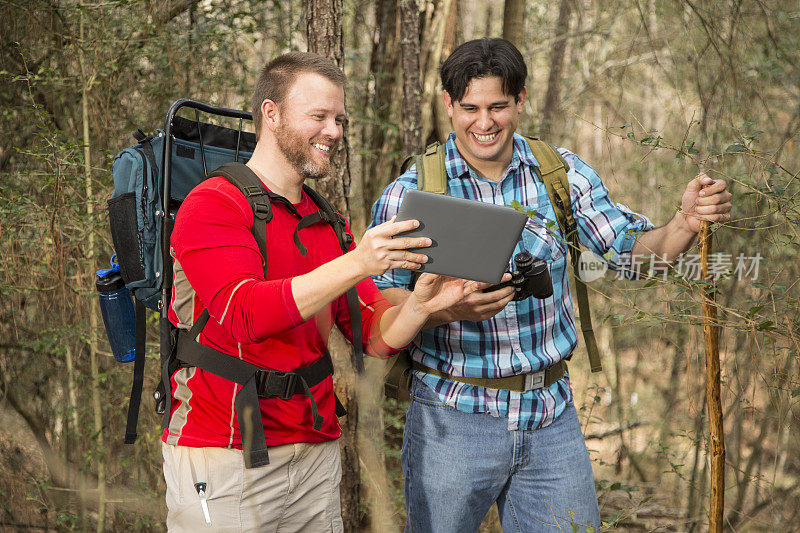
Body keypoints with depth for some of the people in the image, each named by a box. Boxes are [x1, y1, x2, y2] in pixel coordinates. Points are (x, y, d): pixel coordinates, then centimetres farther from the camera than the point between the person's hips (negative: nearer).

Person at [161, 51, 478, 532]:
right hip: (223, 457, -6)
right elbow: (245, 313, -23)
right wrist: (357, 265, -30)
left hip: (316, 452, 6)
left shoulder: (328, 223, 13)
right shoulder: (212, 205, -8)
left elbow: (375, 334, 7)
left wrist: (421, 305, -15)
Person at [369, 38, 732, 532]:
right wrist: (450, 308, -28)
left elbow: (633, 251, 3)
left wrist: (686, 223, -18)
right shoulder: (410, 193, -7)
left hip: (552, 418, 3)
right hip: (453, 420, -2)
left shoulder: (562, 172, 2)